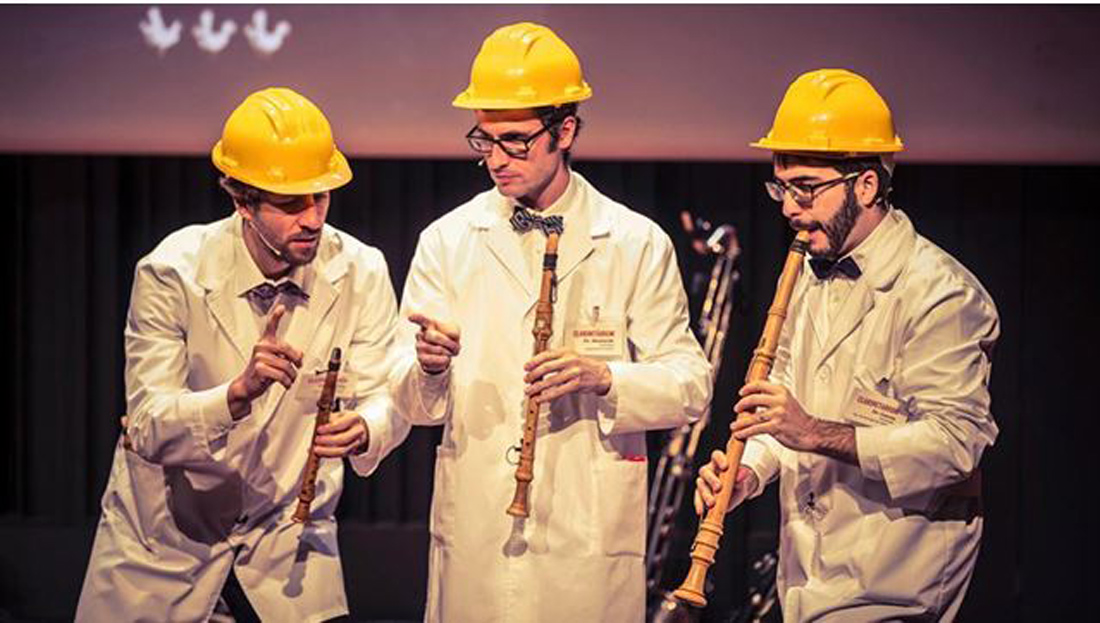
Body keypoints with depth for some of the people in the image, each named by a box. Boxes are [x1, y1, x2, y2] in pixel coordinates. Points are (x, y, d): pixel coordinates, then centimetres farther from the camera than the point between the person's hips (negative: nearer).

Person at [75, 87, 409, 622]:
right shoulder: (171, 273, -19)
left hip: (290, 523, 2)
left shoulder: (360, 273, -12)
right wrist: (241, 390, -42)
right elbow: (149, 427, -24)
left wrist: (363, 429, -37)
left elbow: (385, 398, -12)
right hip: (168, 524, -1)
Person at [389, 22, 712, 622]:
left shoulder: (637, 244, 2)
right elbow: (413, 404, 2)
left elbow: (690, 385, 0)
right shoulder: (446, 242, 6)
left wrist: (604, 377, -18)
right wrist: (429, 367, -21)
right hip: (474, 527, 1)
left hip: (590, 532, -1)